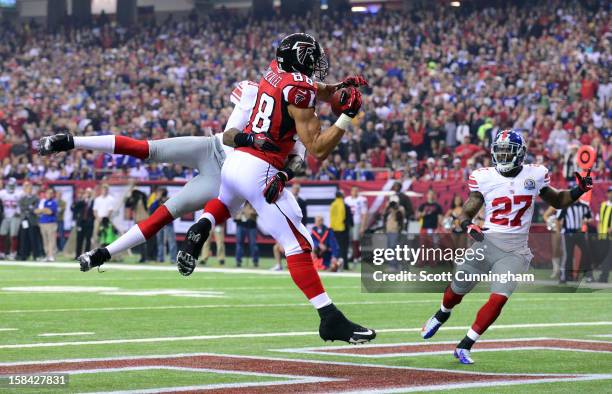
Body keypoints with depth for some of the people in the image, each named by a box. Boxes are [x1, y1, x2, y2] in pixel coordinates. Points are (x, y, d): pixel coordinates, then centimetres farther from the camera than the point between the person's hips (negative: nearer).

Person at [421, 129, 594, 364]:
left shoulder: (535, 175, 2)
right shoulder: (484, 178, -2)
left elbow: (558, 201, 16)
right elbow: (466, 213, -1)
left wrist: (579, 191, -3)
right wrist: (468, 226, -24)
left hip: (515, 251, 0)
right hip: (486, 243, 0)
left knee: (498, 299, -14)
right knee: (458, 289, 11)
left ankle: (464, 347, -3)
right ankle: (442, 315, 47)